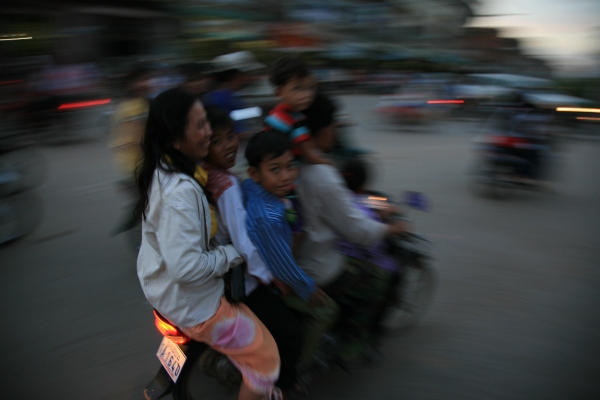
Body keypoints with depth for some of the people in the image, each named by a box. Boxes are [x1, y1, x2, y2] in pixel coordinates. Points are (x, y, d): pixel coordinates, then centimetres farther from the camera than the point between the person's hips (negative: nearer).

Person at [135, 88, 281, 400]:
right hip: (191, 303, -10)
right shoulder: (181, 191, -34)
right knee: (266, 358, 2)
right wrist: (233, 254, -20)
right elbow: (186, 266, -36)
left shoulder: (161, 170, -3)